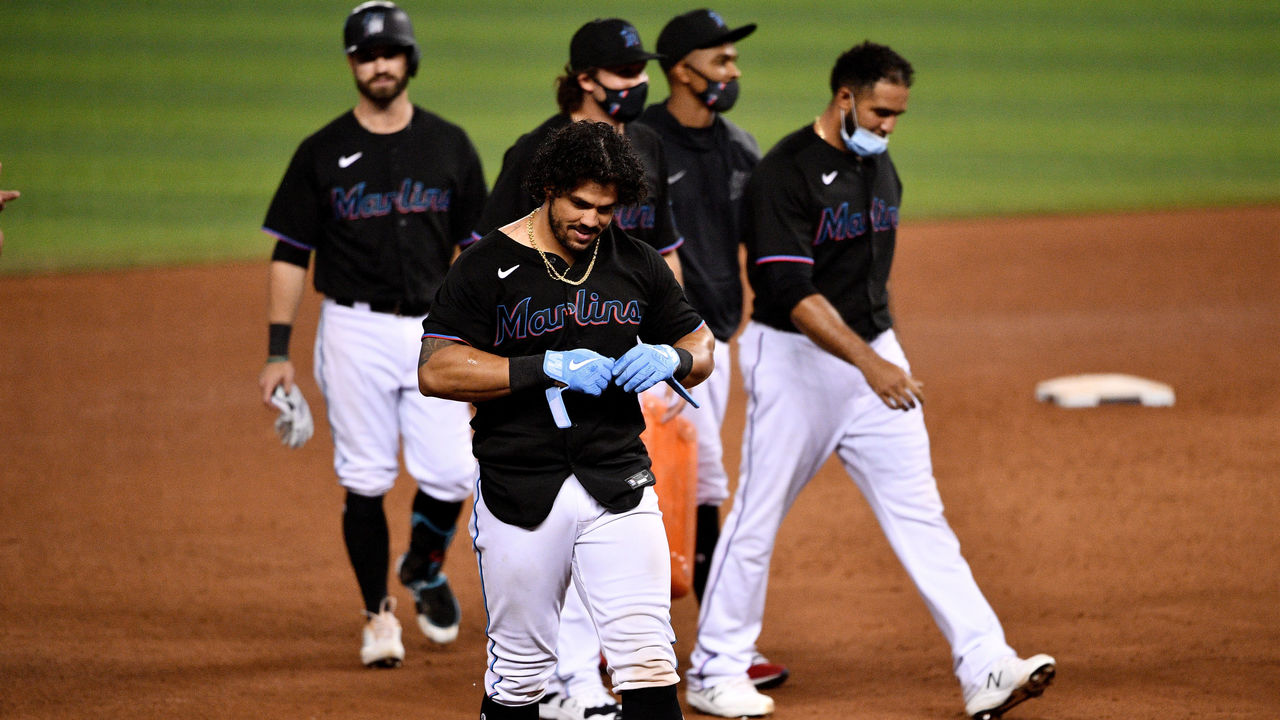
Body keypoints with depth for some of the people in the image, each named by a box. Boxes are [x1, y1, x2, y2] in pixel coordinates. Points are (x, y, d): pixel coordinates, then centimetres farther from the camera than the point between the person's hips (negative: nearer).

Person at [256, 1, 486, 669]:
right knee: (365, 481, -1)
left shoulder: (450, 146, 6)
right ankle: (378, 613, 14)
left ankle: (425, 567, 24)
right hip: (355, 331, -1)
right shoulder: (323, 152, 2)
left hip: (435, 331, 1)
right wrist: (277, 351, -4)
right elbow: (291, 254, 3)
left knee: (450, 475, -6)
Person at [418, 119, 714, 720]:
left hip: (619, 484, 2)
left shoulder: (638, 264, 9)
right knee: (519, 671, 5)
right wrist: (550, 367, -20)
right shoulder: (487, 266, -3)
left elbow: (701, 349, 18)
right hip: (519, 486, -2)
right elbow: (435, 371, -12)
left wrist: (670, 360, -7)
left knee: (648, 659, -9)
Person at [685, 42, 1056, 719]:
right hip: (795, 359, -7)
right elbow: (791, 293, -26)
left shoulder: (880, 167, 9)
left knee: (918, 511, 1)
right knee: (758, 516, 2)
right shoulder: (784, 173, -17)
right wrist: (867, 362, -34)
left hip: (873, 353, 7)